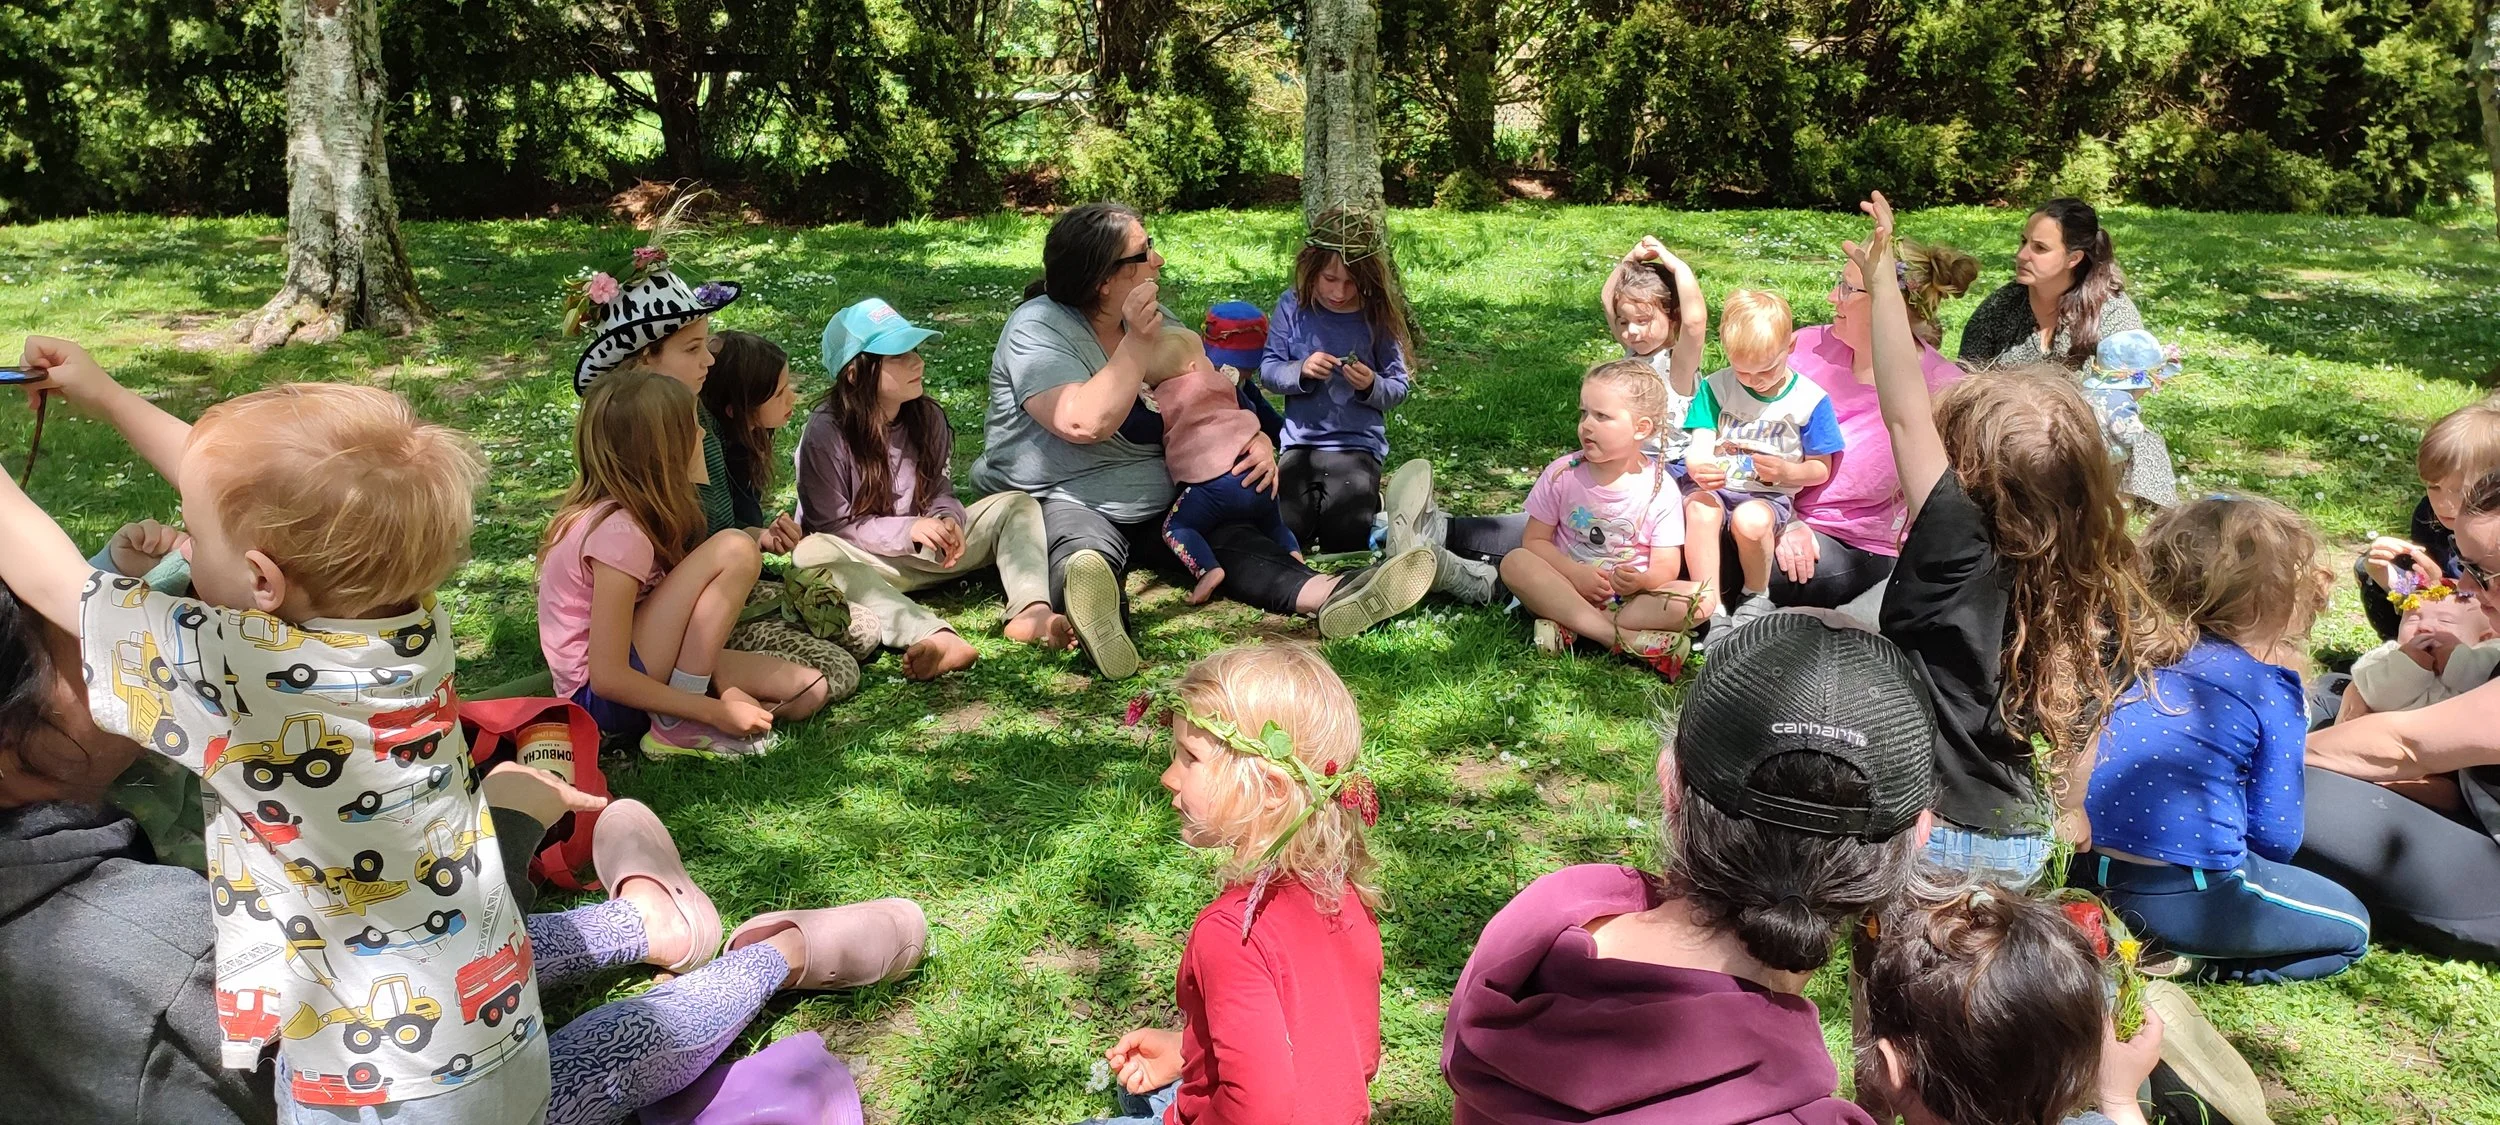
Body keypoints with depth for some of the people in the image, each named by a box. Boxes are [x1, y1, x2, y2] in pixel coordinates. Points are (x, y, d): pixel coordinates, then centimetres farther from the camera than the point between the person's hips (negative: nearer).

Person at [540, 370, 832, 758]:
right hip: (601, 697, -8)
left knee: (809, 691, 0)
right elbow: (608, 677, -25)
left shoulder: (629, 509, 5)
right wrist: (717, 712, -21)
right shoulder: (619, 531, -23)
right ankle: (678, 728, -16)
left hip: (634, 679, 9)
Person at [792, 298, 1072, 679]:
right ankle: (936, 636, -58)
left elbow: (941, 493, 5)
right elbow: (831, 526, -14)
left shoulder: (928, 416, -1)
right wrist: (909, 530, -26)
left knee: (1015, 504, -10)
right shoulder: (825, 432, -15)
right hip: (863, 563, -5)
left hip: (926, 553, 5)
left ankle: (1030, 611, -40)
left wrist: (948, 520, -19)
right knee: (811, 553, -38)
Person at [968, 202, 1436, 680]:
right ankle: (1094, 610, -75)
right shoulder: (1038, 328, -13)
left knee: (1229, 538, -23)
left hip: (1154, 505, 7)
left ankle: (1329, 594, -47)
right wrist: (1137, 344, -27)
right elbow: (1083, 424, -28)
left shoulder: (1155, 319, 10)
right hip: (1058, 502, -6)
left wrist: (1256, 441, -7)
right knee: (1087, 550, -41)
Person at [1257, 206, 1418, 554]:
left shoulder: (1377, 316, -4)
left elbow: (1398, 388, 1)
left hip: (1359, 445, -1)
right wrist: (1301, 371, -20)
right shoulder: (1293, 307, -2)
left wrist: (1372, 385, -21)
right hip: (1300, 443, 1)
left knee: (1344, 541, -16)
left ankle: (1367, 501, 15)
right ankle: (1317, 501, 15)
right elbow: (1268, 370, -1)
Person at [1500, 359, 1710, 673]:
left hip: (1631, 597, 0)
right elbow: (1535, 540, -1)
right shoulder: (1562, 473, -2)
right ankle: (1625, 638, -34)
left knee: (1702, 598, -26)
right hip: (1567, 587, 0)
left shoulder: (1660, 488, -4)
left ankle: (1569, 628, -28)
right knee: (1515, 563, -29)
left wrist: (1641, 581, -27)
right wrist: (1574, 573, -18)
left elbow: (1666, 566, -3)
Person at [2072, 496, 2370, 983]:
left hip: (2090, 875, 6)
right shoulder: (2273, 692, -5)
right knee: (2350, 927, 16)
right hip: (2183, 897, -6)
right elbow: (2274, 832, -3)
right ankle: (2184, 961, -1)